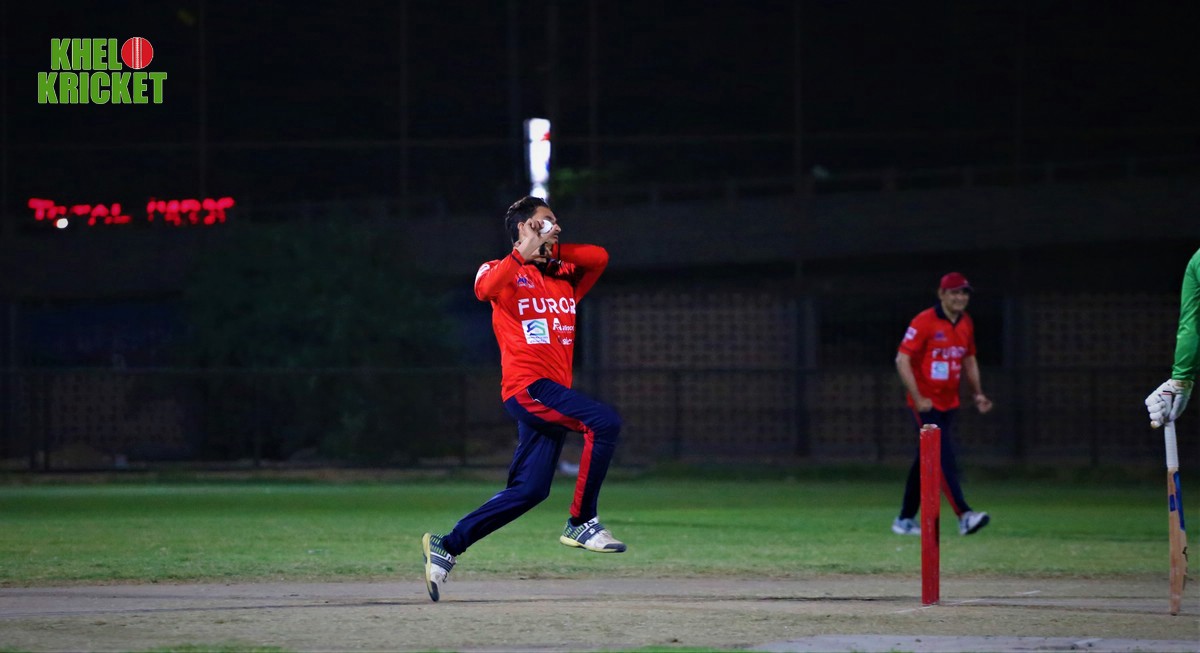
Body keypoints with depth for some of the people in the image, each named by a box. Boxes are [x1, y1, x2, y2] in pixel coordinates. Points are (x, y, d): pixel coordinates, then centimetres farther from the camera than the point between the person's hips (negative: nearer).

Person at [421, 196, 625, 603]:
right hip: (528, 386, -8)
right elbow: (485, 289, -21)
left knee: (530, 489, 5)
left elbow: (599, 258, 11)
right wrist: (524, 254, -25)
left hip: (554, 393, 8)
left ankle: (447, 547, 12)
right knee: (605, 421, -25)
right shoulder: (505, 271, 1)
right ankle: (581, 522, -20)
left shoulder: (563, 277, 20)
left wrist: (553, 250, 3)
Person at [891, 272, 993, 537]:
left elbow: (969, 359, 23)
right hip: (926, 404, -7)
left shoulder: (966, 324, 9)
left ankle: (905, 520, 21)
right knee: (944, 458, -16)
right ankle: (964, 515, -24)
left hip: (949, 403, 7)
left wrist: (977, 393, 12)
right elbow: (903, 360, -16)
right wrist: (918, 399, -20)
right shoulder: (924, 322, -14)